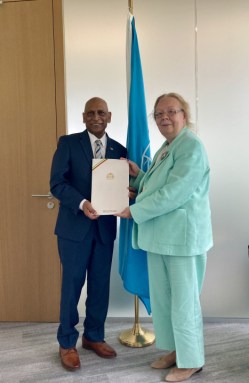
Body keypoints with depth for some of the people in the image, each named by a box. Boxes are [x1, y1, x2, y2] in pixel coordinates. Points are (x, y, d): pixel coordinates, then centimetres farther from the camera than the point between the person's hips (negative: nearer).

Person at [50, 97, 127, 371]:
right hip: (74, 226, -3)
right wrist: (82, 203, -24)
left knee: (100, 285, 12)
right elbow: (56, 183, -10)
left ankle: (93, 337, 32)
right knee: (72, 284, 6)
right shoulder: (68, 143, -3)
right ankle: (67, 343, 24)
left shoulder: (119, 150, 8)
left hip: (105, 227, 4)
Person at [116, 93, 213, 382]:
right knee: (161, 298, 17)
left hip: (182, 236, -9)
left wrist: (134, 211, -15)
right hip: (160, 235, 9)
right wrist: (137, 175, 5)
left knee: (183, 301, 3)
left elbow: (173, 193, -22)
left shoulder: (192, 146, -14)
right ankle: (175, 350, 35)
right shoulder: (164, 149, 16)